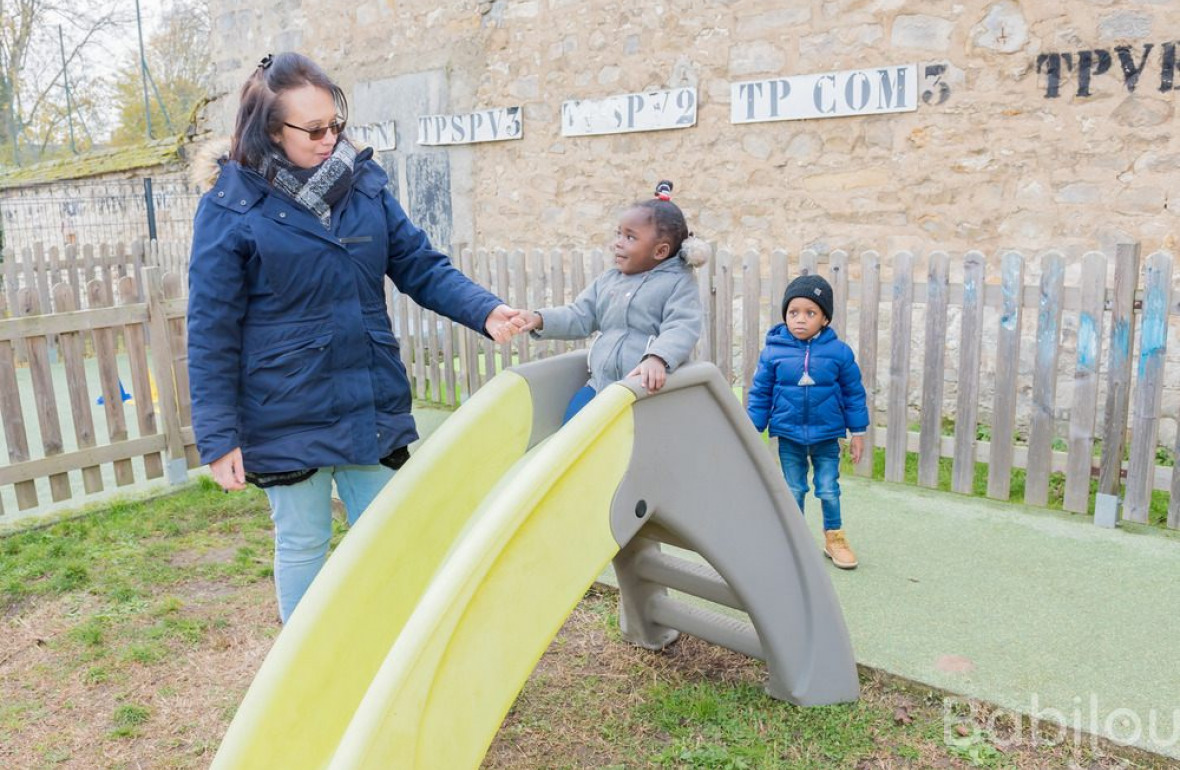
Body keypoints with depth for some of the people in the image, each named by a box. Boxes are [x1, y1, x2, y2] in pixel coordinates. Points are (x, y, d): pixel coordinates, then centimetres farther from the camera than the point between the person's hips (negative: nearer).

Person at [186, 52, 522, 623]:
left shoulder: (365, 183, 1)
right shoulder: (230, 210, -10)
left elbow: (422, 267, 2)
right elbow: (211, 334, -8)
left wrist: (484, 310, -16)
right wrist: (218, 438, -9)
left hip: (373, 405, 4)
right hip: (287, 419, -3)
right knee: (302, 547, 13)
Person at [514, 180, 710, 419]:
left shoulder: (678, 283, -4)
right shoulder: (607, 280, 15)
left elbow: (682, 330, -18)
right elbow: (579, 317, 14)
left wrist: (657, 358, -37)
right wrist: (541, 320, -4)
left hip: (649, 389, -6)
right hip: (600, 383, 6)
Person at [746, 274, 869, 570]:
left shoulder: (839, 351, -9)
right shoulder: (773, 351, -9)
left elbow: (854, 394, 0)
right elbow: (760, 395, -1)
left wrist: (858, 433, 3)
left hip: (827, 436, 0)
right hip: (789, 437, 1)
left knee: (829, 490, 9)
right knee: (793, 491, 13)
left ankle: (834, 537, 29)